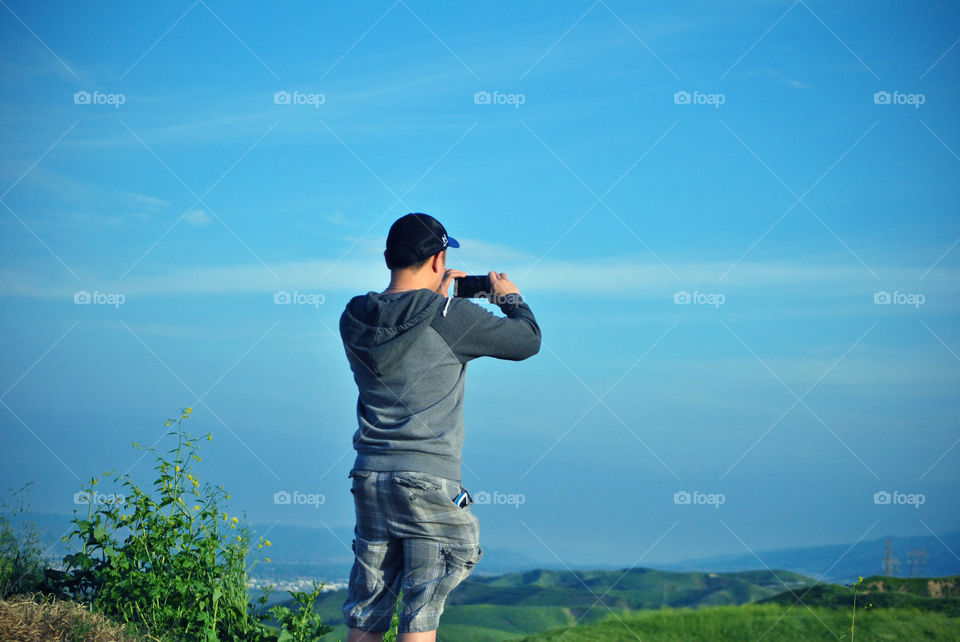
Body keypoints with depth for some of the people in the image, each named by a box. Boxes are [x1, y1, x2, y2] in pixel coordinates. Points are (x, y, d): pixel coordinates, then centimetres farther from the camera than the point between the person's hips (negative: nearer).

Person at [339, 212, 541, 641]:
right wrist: (510, 297, 19)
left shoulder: (354, 320, 4)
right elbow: (527, 341, 0)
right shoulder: (451, 317, -11)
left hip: (369, 476, 6)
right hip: (429, 478, -5)